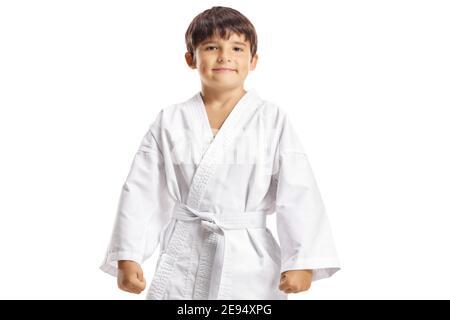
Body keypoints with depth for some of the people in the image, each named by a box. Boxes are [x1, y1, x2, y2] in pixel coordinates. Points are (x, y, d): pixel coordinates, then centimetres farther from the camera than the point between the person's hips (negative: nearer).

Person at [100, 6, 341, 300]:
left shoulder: (273, 120, -3)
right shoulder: (169, 121, 2)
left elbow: (298, 193, -6)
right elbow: (142, 192, 2)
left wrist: (302, 261, -13)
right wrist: (127, 255, -3)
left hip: (250, 267, -1)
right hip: (183, 264, 1)